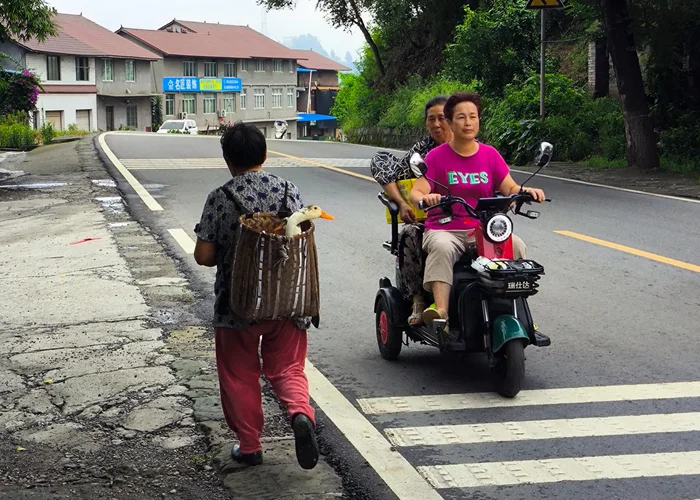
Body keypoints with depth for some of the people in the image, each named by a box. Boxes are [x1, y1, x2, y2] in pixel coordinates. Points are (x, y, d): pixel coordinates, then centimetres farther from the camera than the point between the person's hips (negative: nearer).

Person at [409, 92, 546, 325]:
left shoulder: (490, 155, 11)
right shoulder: (437, 156, 1)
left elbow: (510, 188, 4)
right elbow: (416, 192, -8)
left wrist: (526, 191, -20)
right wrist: (425, 198, -32)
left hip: (483, 230, 3)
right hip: (444, 229, -3)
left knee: (517, 246, -26)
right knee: (442, 248, -37)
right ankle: (441, 310, -47)